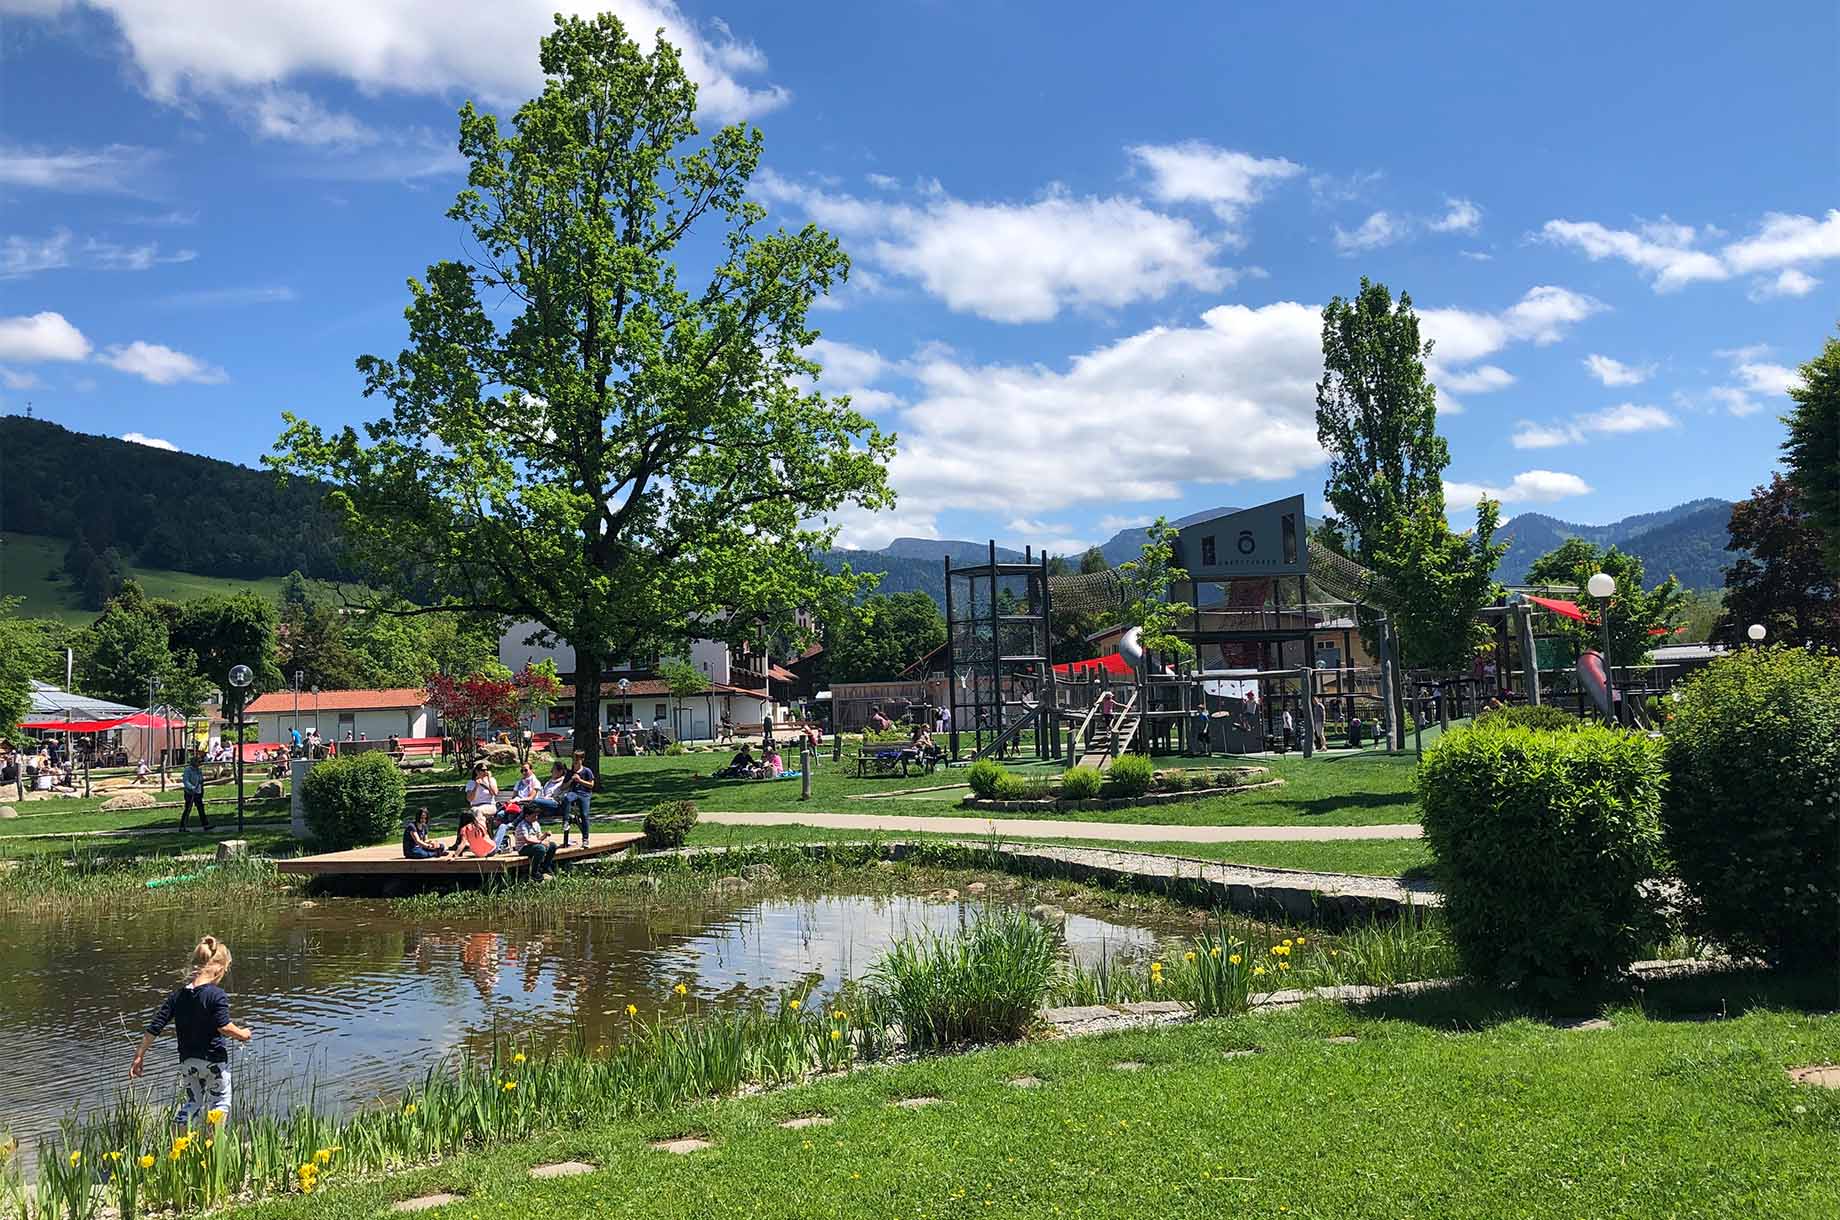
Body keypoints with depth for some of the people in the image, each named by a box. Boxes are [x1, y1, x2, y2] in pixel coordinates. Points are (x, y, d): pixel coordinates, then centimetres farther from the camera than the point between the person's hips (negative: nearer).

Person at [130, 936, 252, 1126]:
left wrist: (139, 1055, 9)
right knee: (220, 1103, 10)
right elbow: (224, 1027, -24)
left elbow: (155, 1027, 1)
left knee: (192, 1103, 20)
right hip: (214, 1060, -5)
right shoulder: (217, 995, -16)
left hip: (187, 1061, 5)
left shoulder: (178, 996, 1)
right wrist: (242, 1034, -5)